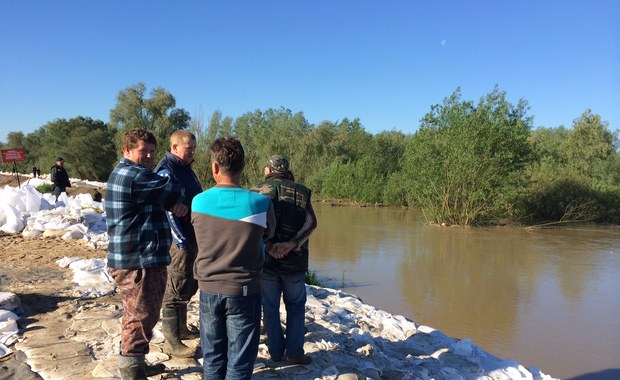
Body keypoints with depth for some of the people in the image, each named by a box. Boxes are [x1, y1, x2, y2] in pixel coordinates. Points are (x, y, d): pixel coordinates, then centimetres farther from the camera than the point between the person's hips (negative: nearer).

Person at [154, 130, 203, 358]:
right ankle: (172, 342, 8)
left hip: (192, 238, 10)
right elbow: (168, 211, -20)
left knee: (189, 286, 19)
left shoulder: (185, 169, 14)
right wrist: (182, 242, -20)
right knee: (177, 290, -2)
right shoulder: (166, 171, -16)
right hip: (178, 239, -10)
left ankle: (181, 328, 34)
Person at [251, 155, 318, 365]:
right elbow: (311, 222, -12)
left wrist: (269, 246, -21)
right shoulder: (301, 192, 3)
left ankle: (275, 351, 22)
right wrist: (291, 244, -20)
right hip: (294, 260, 0)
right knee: (296, 306, 16)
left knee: (270, 306, 14)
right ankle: (294, 350, 12)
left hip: (265, 260, 0)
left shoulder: (258, 191, 1)